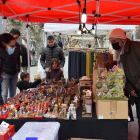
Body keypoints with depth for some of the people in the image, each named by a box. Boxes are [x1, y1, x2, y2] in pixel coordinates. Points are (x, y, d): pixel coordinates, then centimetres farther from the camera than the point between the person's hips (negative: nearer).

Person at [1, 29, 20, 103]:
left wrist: (18, 69, 14)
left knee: (13, 94, 11)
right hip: (5, 73, -5)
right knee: (4, 94, -6)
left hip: (14, 74, 5)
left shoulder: (17, 45, 10)